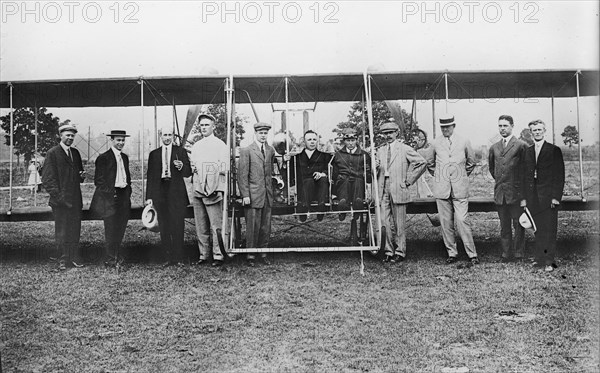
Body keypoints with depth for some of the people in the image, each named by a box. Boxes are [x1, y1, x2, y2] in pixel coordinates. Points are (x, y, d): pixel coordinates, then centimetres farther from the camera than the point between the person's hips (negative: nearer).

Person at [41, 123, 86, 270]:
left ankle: (74, 258, 16)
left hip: (75, 199, 6)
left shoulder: (75, 153, 15)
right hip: (60, 200, -5)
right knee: (61, 232, 1)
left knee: (75, 230, 8)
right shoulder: (52, 153, -4)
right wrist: (57, 195, -16)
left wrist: (82, 176, 2)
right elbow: (47, 178, -8)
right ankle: (63, 260, 10)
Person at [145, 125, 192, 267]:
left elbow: (188, 173, 4)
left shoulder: (181, 152, 8)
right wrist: (149, 196, 6)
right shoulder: (154, 154, 14)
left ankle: (179, 259, 2)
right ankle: (169, 258, 10)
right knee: (164, 228, 3)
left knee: (177, 227, -5)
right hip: (160, 194, 2)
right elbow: (150, 176, 12)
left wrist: (182, 167, -18)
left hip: (177, 194, -2)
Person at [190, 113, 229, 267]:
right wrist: (193, 169, 4)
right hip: (197, 189, 6)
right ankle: (204, 254, 13)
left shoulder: (220, 145, 2)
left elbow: (225, 168, -5)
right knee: (200, 226, 6)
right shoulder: (195, 146, 20)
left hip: (213, 190, -6)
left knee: (216, 225, -8)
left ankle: (218, 256, -4)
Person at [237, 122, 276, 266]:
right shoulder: (246, 151, -3)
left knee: (266, 226, 8)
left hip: (267, 194, 5)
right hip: (253, 194, -5)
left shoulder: (271, 150, 12)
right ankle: (250, 255, 10)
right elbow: (242, 175, -6)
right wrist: (245, 195, -11)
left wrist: (270, 189, 15)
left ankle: (263, 253, 19)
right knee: (253, 226, -1)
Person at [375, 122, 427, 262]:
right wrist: (375, 167, -4)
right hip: (383, 191, 4)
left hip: (398, 191, -4)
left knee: (399, 224, 1)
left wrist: (408, 180, -4)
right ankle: (389, 251, 14)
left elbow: (422, 162, -4)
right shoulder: (380, 151, 15)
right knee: (386, 223, 4)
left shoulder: (405, 149, -1)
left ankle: (400, 252, 11)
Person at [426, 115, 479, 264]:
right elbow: (429, 163, 21)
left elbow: (471, 162, 17)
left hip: (460, 189, -2)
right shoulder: (436, 143, 6)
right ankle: (451, 253, 14)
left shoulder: (464, 142, 3)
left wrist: (463, 176, 13)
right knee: (445, 222, 3)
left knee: (462, 220, -8)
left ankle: (472, 254, 1)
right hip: (441, 189, 2)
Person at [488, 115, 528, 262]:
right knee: (504, 226, 10)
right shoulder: (494, 148, 12)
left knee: (518, 225, 0)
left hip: (516, 192, -5)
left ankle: (518, 254, 9)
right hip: (499, 193, 5)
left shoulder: (521, 145, -4)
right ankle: (506, 254, 17)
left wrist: (521, 185, 2)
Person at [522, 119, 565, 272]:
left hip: (548, 196, -4)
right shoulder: (527, 152, 13)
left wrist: (556, 196, -10)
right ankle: (540, 258, 14)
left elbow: (560, 176, -3)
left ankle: (549, 261, 2)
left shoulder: (554, 150, 0)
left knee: (549, 229, -3)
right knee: (537, 229, 6)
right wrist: (524, 197, 7)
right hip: (532, 197, 4)